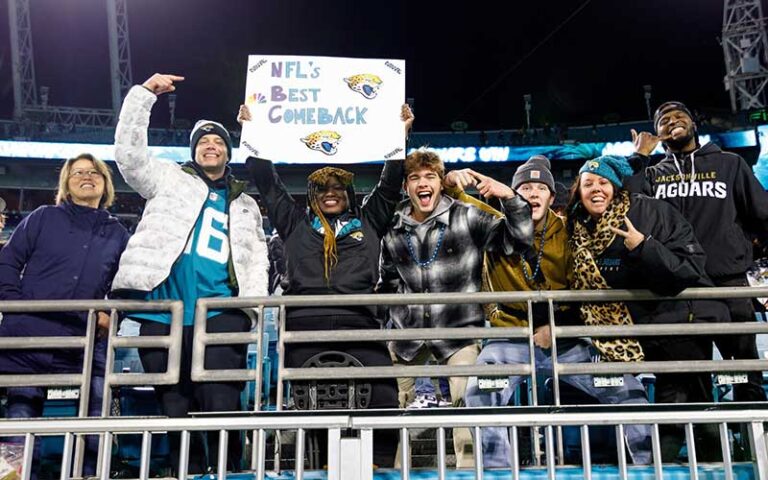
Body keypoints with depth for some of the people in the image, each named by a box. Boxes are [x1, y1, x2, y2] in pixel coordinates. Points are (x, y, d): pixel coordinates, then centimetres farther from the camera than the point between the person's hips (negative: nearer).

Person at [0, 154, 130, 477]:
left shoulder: (118, 235, 14)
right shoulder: (44, 218, 11)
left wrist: (111, 314, -1)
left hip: (85, 344, 1)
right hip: (27, 338, 0)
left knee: (97, 427, -7)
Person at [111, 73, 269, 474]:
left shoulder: (244, 204, 23)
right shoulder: (169, 179, 18)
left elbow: (257, 257, 16)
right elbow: (129, 152, 5)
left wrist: (252, 299, 0)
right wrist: (144, 94, 1)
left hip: (220, 312, 0)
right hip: (164, 309, 0)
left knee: (221, 405, -7)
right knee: (175, 407, 4)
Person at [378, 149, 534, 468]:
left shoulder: (467, 217, -6)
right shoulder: (393, 229, 6)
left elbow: (518, 241, -10)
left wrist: (510, 197, -22)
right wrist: (398, 316, 10)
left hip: (459, 329, -3)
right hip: (408, 332, 4)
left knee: (467, 403, -13)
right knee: (394, 404, 13)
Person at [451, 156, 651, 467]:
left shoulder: (566, 231, 3)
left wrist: (557, 325, -8)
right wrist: (451, 182, -20)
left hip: (563, 340, 2)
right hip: (512, 338, -1)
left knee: (628, 391, -7)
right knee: (480, 392, -28)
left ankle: (650, 465, 14)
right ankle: (496, 469, -11)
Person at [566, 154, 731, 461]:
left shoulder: (651, 212, -13)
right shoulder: (578, 231, 0)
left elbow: (691, 269, -19)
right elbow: (578, 286, 10)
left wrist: (643, 247, -31)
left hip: (684, 320, -4)